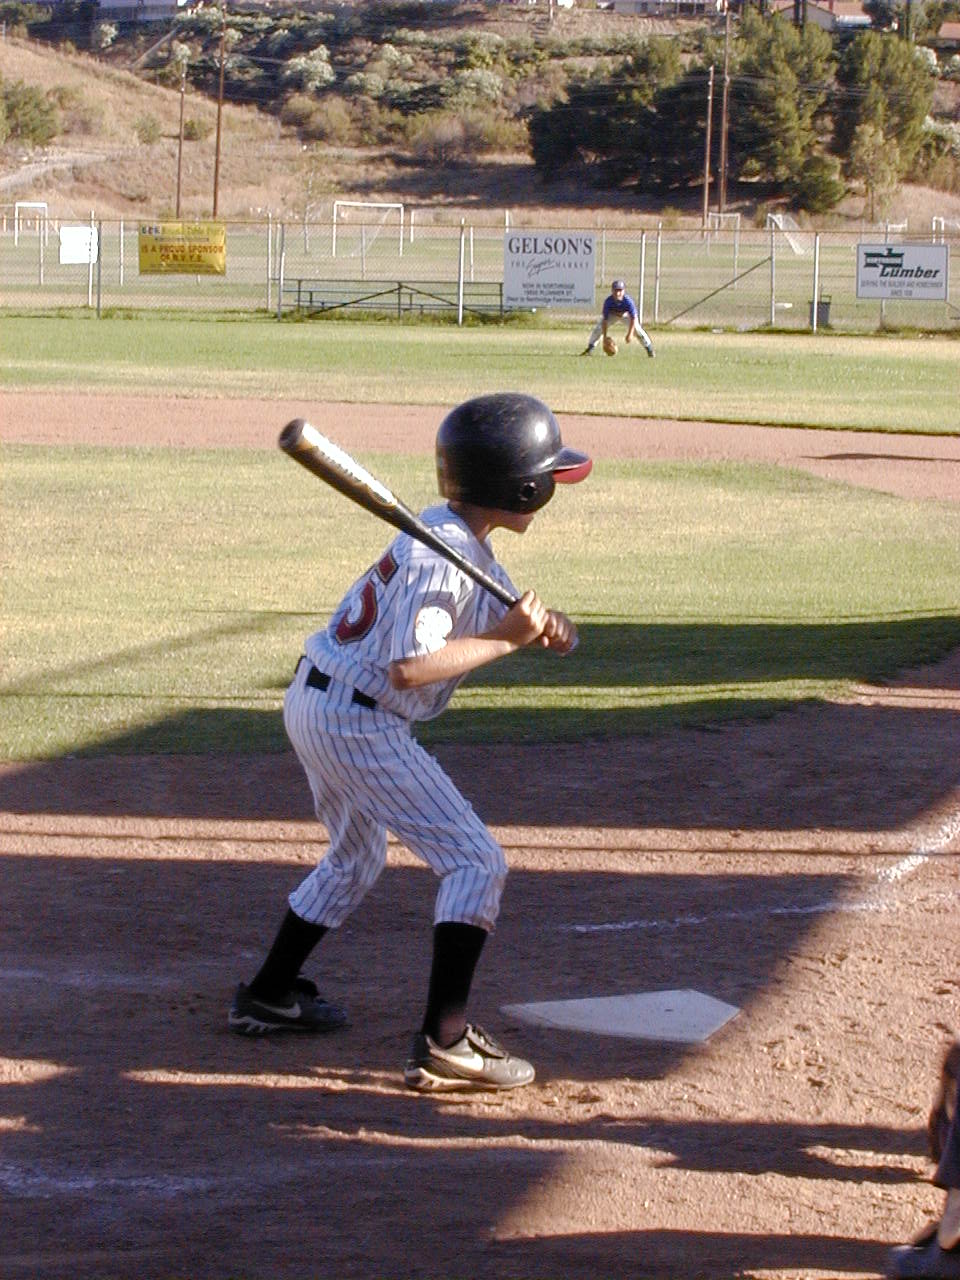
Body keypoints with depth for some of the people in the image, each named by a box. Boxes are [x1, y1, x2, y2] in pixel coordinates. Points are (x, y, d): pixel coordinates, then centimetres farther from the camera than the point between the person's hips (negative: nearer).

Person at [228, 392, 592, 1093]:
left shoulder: (463, 540, 7)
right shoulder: (439, 556, -23)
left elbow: (509, 612, 9)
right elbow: (408, 668, -30)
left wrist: (544, 624, -13)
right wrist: (505, 638, -25)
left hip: (315, 702, 10)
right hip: (357, 722, -10)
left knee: (356, 857, 30)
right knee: (477, 860, -10)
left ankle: (268, 994, 41)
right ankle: (444, 1042, -16)